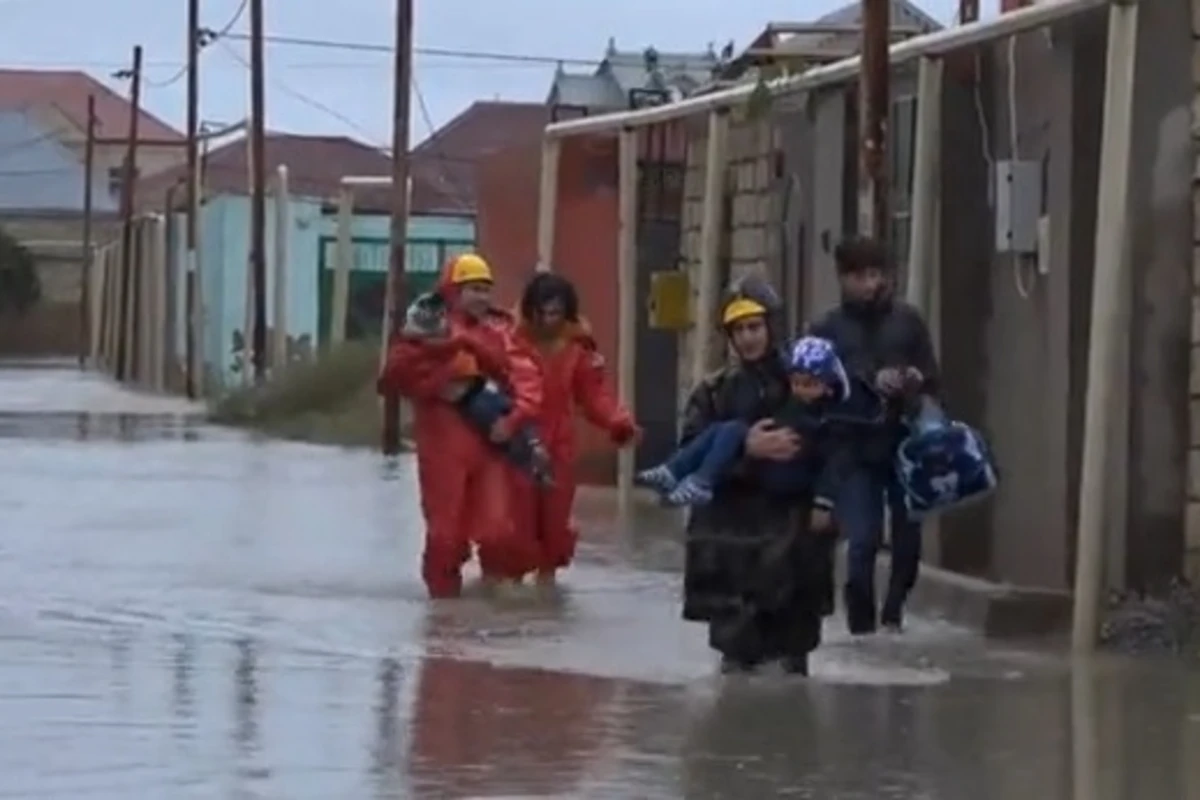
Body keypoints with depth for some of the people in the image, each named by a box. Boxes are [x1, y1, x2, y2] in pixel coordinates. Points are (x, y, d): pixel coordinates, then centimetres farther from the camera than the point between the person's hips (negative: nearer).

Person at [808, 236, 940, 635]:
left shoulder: (908, 320, 7)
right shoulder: (827, 329, 3)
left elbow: (931, 379, 7)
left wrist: (915, 383, -16)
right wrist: (872, 385, -18)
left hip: (906, 446, 2)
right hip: (856, 451, -2)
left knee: (908, 535, 9)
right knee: (862, 541, -8)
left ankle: (893, 613, 28)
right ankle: (862, 625, 2)